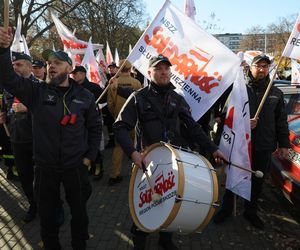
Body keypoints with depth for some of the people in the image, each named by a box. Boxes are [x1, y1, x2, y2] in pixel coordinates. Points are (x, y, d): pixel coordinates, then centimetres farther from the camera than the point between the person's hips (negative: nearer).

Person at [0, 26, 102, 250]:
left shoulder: (85, 96, -3)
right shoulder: (36, 92, -4)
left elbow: (95, 127, 4)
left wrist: (89, 157, -1)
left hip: (76, 167, 0)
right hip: (45, 167, 1)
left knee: (79, 212, 17)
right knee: (47, 213, 18)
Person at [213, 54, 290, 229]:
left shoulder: (276, 93, 8)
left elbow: (281, 121, 10)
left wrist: (284, 144, 7)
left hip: (264, 147, 3)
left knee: (257, 182, 14)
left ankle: (251, 212, 34)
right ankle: (226, 209, 29)